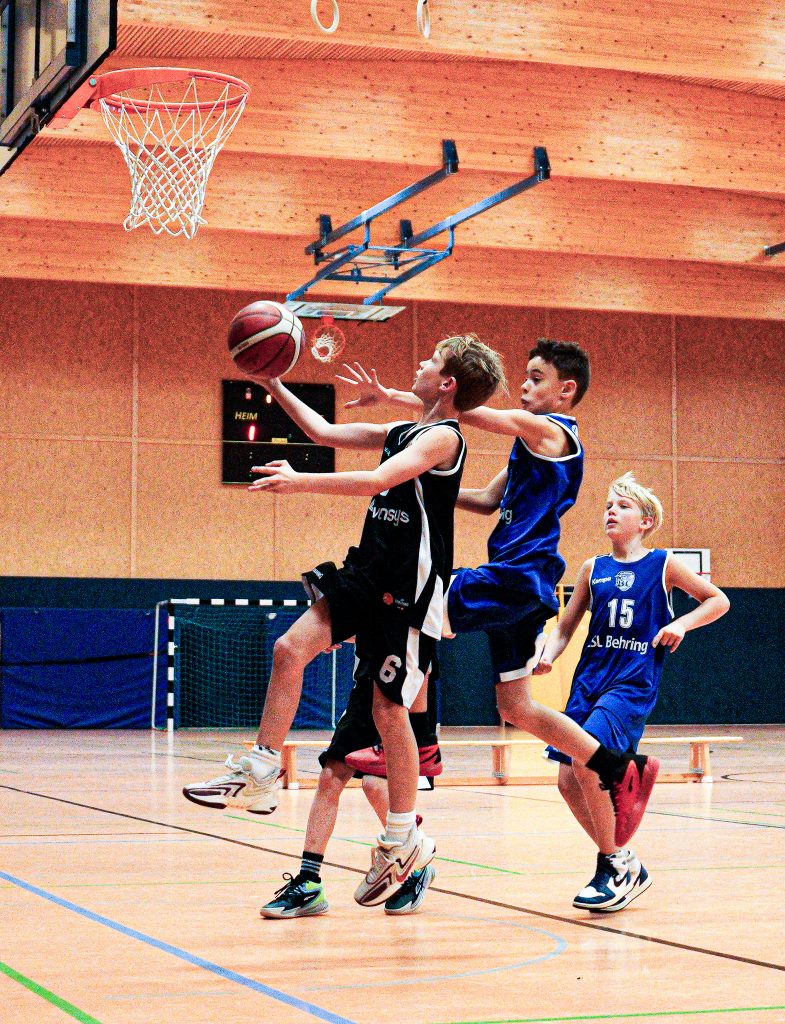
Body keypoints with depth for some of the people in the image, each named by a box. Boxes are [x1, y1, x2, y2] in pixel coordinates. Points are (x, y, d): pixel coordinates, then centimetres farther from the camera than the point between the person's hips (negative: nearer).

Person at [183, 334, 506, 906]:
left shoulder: (443, 437, -13)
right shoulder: (402, 432, 14)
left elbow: (378, 480, -27)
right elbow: (325, 432, 22)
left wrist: (302, 482, -31)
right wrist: (274, 387, 19)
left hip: (410, 590, -8)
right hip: (368, 574, 8)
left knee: (389, 709, -3)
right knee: (291, 649, -4)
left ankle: (404, 840, 11)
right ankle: (260, 778, 2)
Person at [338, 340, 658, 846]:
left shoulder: (548, 430, -7)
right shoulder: (541, 443, 21)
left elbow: (466, 409, -12)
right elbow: (489, 500, 24)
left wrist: (390, 396, -11)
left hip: (518, 578, -10)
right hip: (520, 587, 10)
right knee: (516, 707, 12)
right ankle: (623, 769, 16)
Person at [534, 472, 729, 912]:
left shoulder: (662, 564, 2)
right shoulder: (593, 569, 12)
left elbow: (718, 600, 9)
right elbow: (565, 628, 16)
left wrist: (682, 624, -6)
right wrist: (547, 657, -3)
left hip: (634, 681, -5)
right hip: (590, 677, 5)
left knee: (585, 760, -25)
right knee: (569, 780, -2)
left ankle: (614, 864, -8)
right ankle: (624, 867, 16)